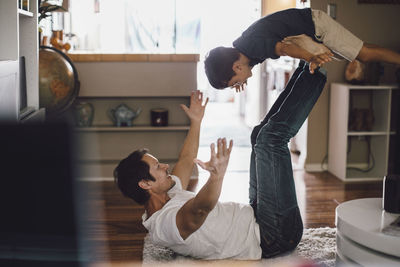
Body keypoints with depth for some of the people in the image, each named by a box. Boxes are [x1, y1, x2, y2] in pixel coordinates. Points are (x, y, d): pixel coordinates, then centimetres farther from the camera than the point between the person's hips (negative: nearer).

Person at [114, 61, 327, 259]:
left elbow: (186, 161, 24)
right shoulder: (166, 224, -24)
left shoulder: (165, 199, 8)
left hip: (255, 216, 10)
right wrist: (217, 175, -66)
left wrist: (196, 122, 33)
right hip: (275, 234, -10)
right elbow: (201, 207, -48)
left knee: (261, 134, 15)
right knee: (272, 137, -17)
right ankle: (313, 74, 0)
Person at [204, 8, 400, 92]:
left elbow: (283, 47, -51)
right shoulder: (238, 47, -6)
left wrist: (311, 58, -66)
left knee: (365, 54, -6)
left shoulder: (255, 45, -35)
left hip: (314, 23, -8)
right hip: (307, 33, 8)